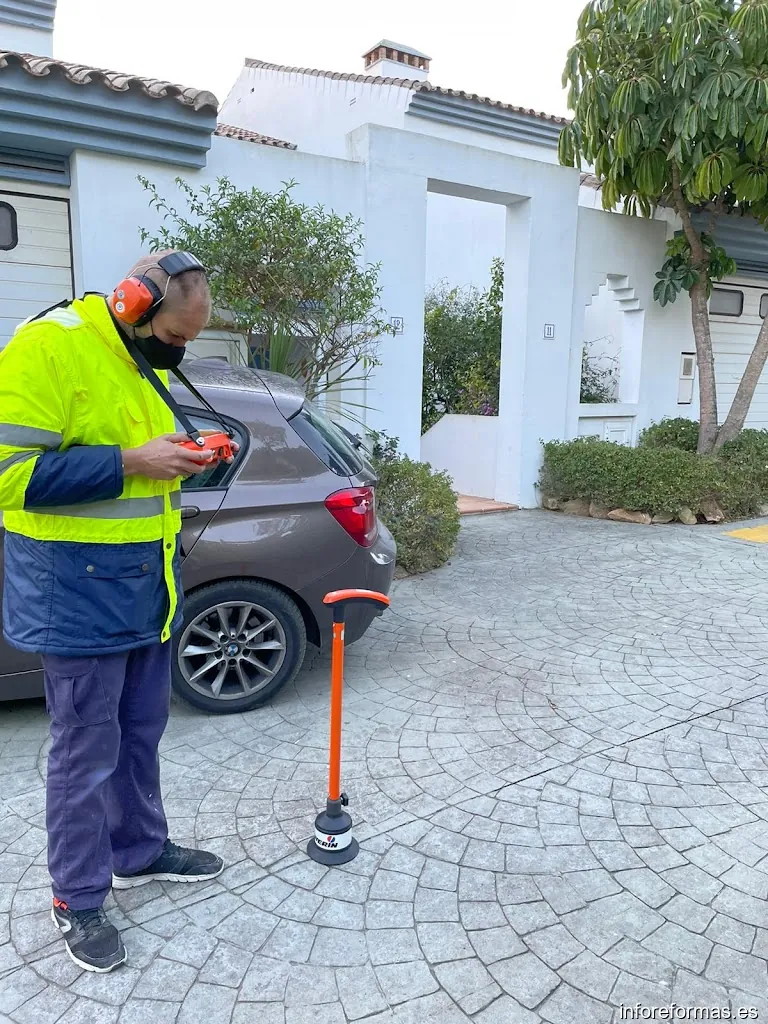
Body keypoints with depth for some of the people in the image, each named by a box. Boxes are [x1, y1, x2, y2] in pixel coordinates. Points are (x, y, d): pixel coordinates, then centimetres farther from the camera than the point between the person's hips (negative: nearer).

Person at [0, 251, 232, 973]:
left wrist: (181, 457, 2)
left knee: (141, 732, 19)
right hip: (79, 594, -8)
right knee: (87, 752, 4)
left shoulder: (145, 362, 12)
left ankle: (140, 851, 39)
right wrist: (133, 462, -23)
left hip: (147, 588, 8)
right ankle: (78, 899, 24)